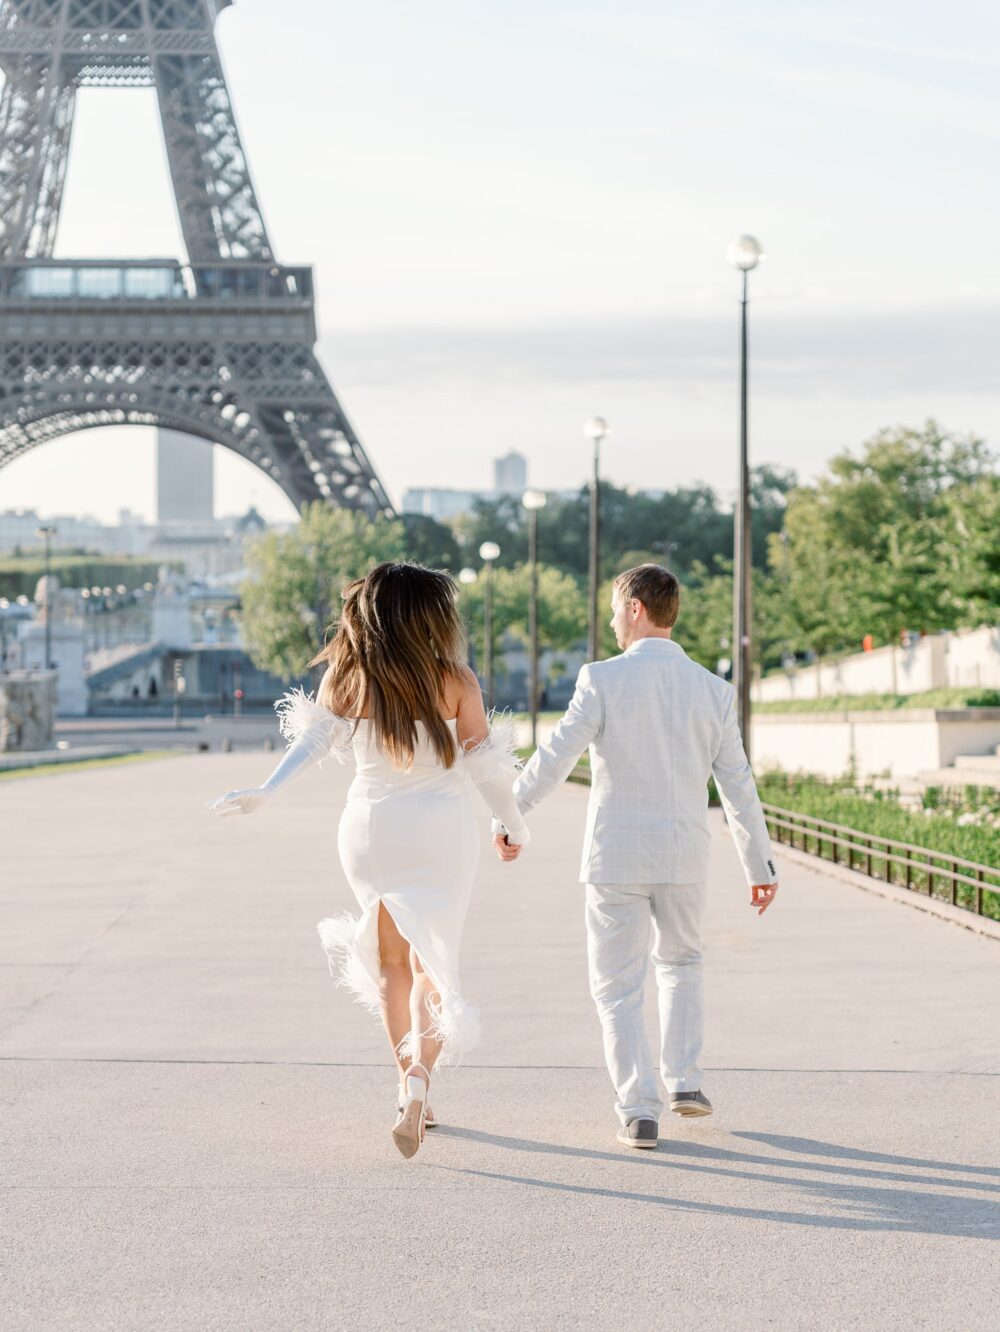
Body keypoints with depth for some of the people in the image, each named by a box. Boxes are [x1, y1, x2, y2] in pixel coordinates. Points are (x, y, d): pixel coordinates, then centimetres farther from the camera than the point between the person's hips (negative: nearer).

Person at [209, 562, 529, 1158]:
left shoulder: (345, 675, -1)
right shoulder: (455, 679, -6)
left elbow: (314, 739, -12)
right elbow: (483, 765, -2)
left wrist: (266, 791, -15)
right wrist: (516, 826, 11)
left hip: (373, 827, 2)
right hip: (442, 830, -2)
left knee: (391, 960, 19)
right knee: (431, 963, 3)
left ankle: (413, 1090, 24)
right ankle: (419, 1079, -22)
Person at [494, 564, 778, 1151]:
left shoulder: (604, 679, -10)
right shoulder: (713, 690, 0)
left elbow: (553, 759, -11)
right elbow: (738, 785, 2)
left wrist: (507, 820, 1)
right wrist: (761, 866, 10)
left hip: (616, 858, -3)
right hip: (686, 858, 3)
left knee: (618, 987, 8)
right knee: (681, 961, 27)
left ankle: (640, 1112, 0)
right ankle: (685, 1081, 19)